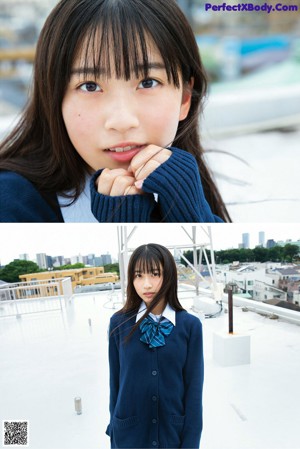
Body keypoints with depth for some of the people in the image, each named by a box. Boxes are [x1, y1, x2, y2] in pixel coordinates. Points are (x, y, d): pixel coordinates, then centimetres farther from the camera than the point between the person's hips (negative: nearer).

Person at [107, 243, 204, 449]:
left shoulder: (190, 325, -12)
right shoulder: (119, 323, -10)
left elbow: (194, 387, -8)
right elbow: (115, 380, -2)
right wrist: (115, 429, 6)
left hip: (174, 431, 0)